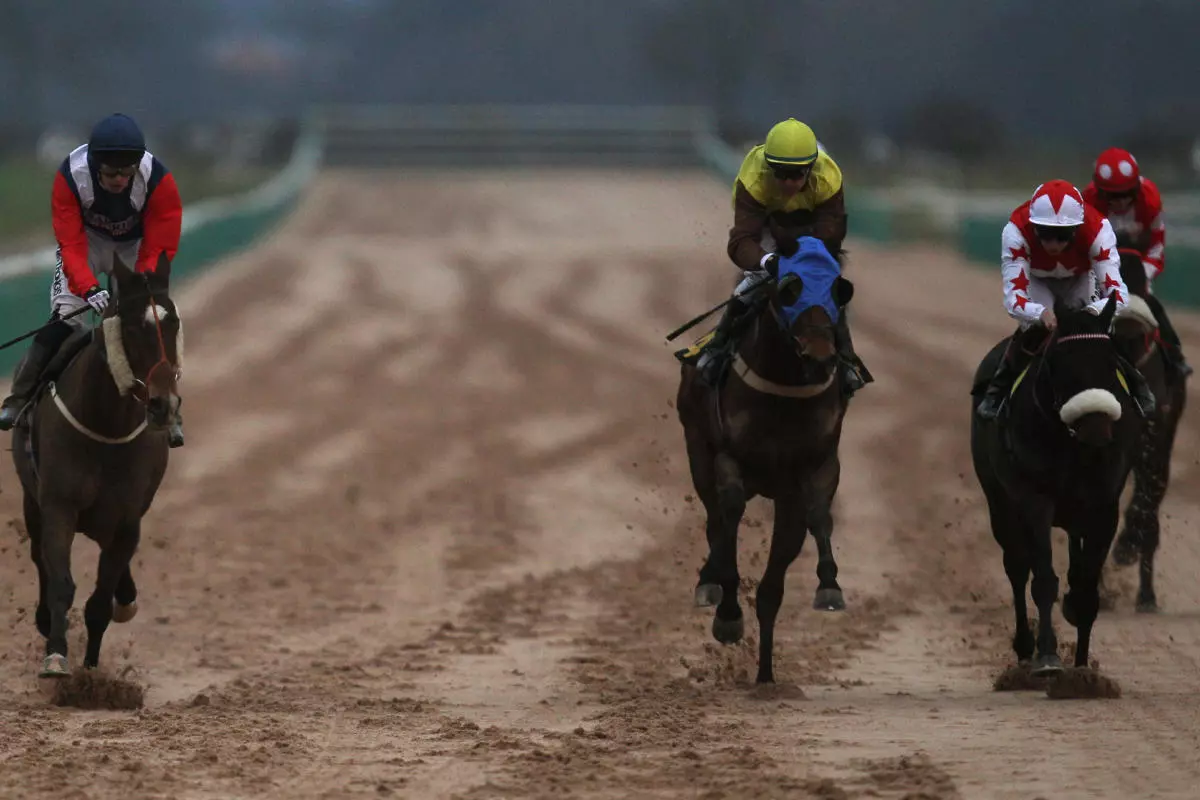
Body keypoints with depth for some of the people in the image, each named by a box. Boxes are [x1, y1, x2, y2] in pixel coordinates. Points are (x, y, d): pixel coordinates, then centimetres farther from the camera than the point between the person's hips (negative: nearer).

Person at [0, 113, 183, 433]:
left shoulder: (158, 180, -33)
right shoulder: (70, 176, -33)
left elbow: (158, 249, -29)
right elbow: (71, 246, -31)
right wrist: (90, 289, -47)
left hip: (135, 244, 1)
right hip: (87, 237, -1)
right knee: (64, 316, -16)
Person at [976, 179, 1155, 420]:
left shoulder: (1098, 230, -40)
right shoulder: (1016, 232, -42)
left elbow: (1118, 292, -44)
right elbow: (1013, 296, -44)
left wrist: (1094, 310, -66)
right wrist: (1041, 314, -65)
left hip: (1080, 278, 1)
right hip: (1036, 280, -1)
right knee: (1035, 326, -27)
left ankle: (1136, 387, 8)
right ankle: (998, 390, -6)